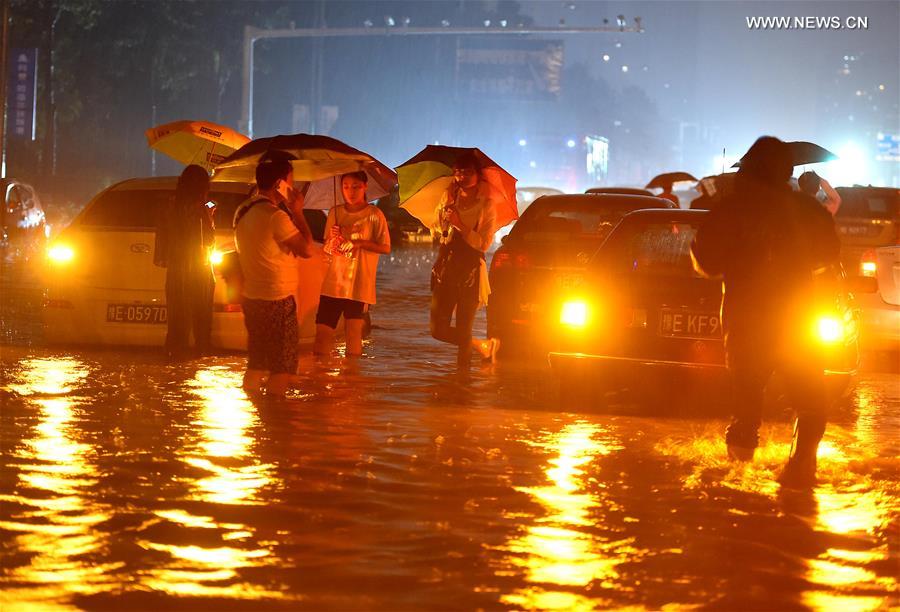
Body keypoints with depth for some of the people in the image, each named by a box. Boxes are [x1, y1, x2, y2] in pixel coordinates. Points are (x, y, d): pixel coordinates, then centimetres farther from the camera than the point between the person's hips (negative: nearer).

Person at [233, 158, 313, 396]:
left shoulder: (243, 212, 8)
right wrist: (298, 212, -8)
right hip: (277, 300, -9)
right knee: (283, 366, -2)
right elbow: (307, 249, -16)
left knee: (257, 362, 17)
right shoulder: (275, 216, -20)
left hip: (251, 297, 9)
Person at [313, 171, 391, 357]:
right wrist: (333, 239, -9)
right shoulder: (335, 213, 9)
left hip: (359, 284, -3)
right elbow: (327, 249, 14)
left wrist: (360, 243, -17)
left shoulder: (374, 215, -3)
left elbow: (385, 248, -4)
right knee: (322, 331, -1)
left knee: (353, 334, -3)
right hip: (333, 281, 3)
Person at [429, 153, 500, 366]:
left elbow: (484, 243, -9)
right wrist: (446, 203, 1)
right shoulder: (450, 196, 11)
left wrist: (460, 225, -18)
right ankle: (483, 346, 23)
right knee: (438, 330, 2)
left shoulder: (486, 205, -3)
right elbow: (437, 227, 13)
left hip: (470, 269, -5)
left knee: (463, 330, -6)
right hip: (446, 266, 5)